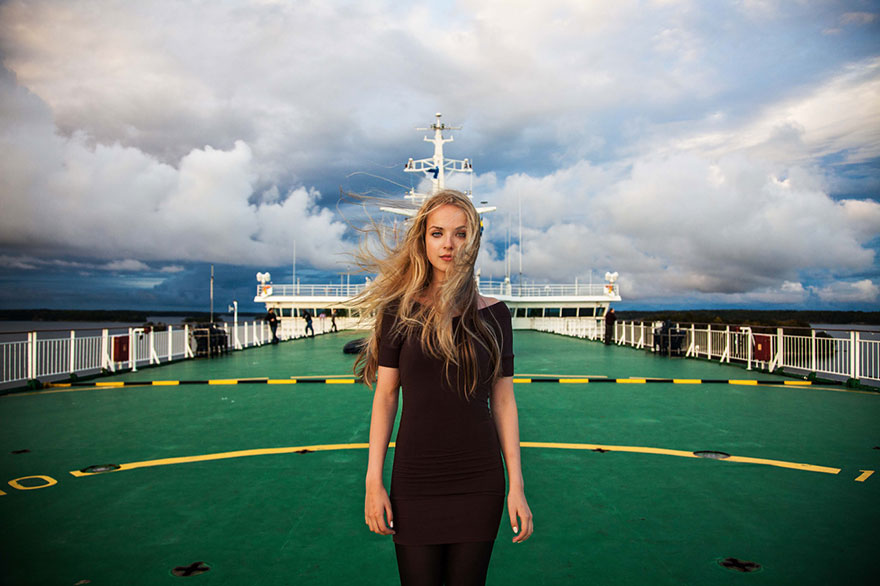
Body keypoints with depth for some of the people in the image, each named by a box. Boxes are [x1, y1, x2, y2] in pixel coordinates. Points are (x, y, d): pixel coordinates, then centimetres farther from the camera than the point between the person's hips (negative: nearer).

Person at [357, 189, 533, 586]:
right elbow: (385, 395, -1)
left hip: (480, 481, 1)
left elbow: (503, 402, 3)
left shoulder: (493, 314, 1)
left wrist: (517, 486, 0)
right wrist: (373, 482, -5)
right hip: (414, 479, -1)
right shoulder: (400, 309, -2)